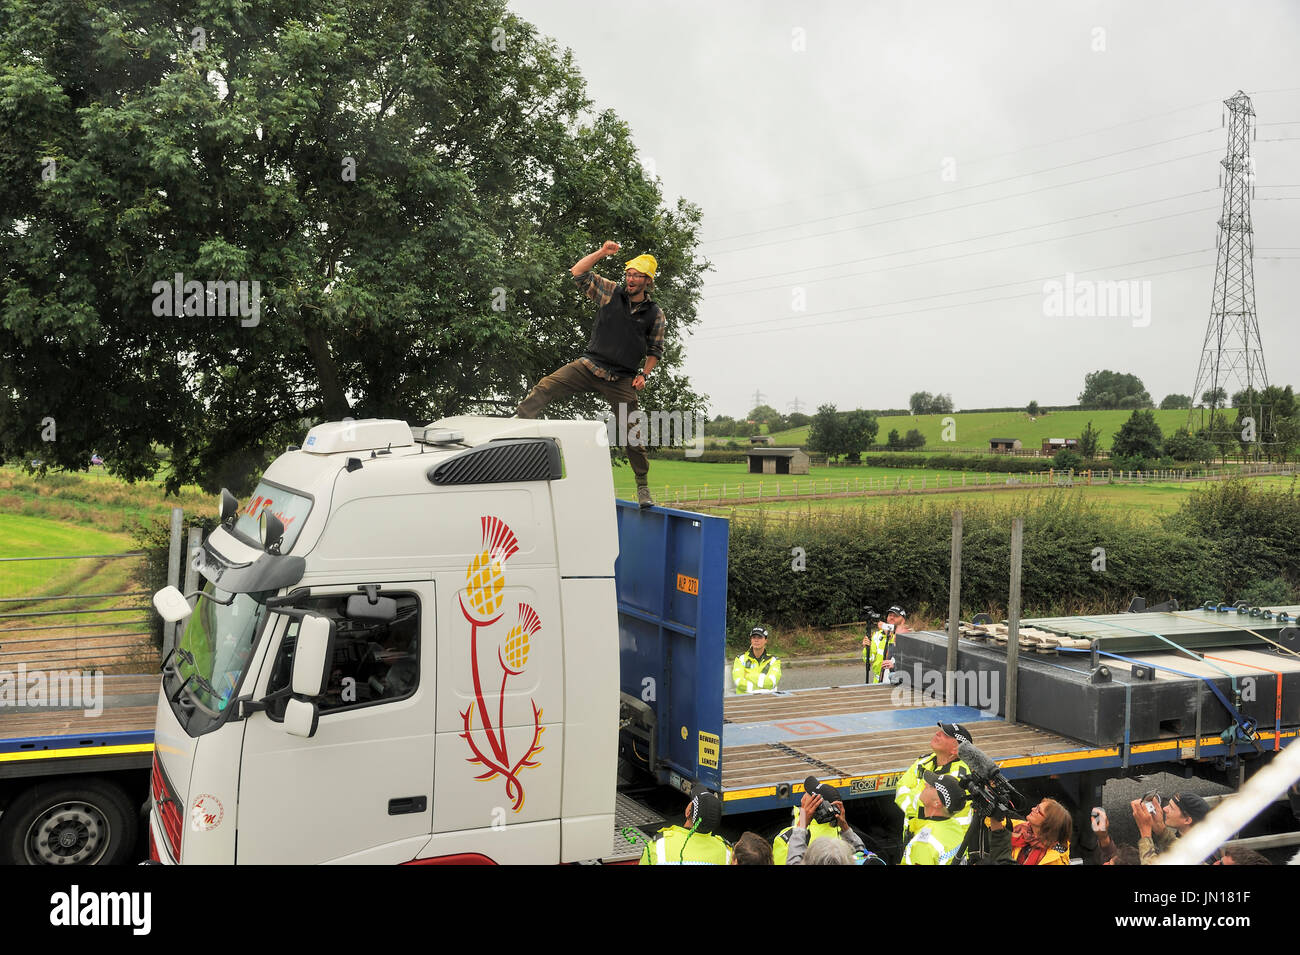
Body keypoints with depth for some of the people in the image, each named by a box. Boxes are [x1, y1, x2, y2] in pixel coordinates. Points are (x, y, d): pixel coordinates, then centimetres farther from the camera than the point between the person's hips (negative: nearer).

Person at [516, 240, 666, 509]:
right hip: (589, 365, 1)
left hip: (622, 381, -1)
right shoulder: (611, 292, 4)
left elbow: (655, 350, 15)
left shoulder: (655, 314, 4)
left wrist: (644, 374, 1)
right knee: (545, 387, -19)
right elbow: (578, 273, 3)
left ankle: (643, 487, 12)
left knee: (633, 435, -1)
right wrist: (602, 253, -7)